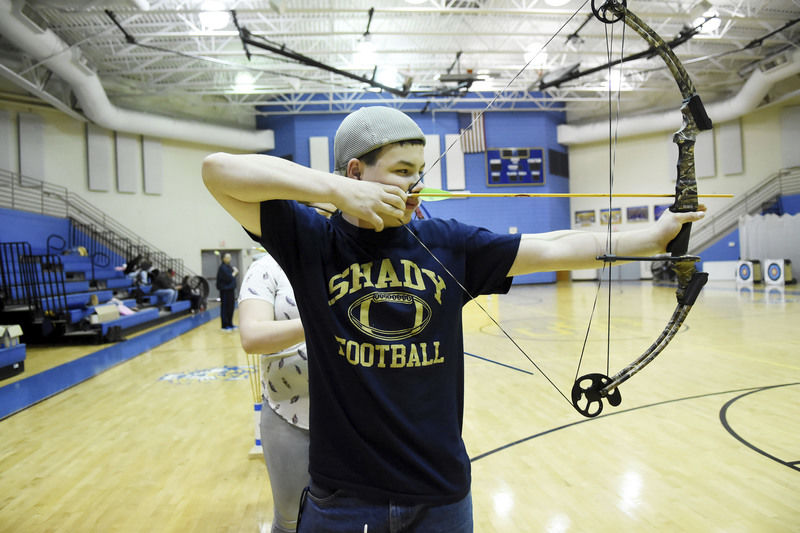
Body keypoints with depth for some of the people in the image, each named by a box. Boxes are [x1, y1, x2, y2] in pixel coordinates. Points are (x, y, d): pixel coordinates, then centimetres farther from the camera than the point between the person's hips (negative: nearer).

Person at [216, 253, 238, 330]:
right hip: (225, 290, -9)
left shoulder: (229, 266, 16)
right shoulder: (222, 267, -13)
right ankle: (225, 326, 0)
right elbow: (228, 278, -20)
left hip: (230, 289, 9)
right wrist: (234, 273, -6)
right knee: (225, 308, -5)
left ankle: (230, 324, 21)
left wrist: (234, 272, 1)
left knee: (230, 307, 13)